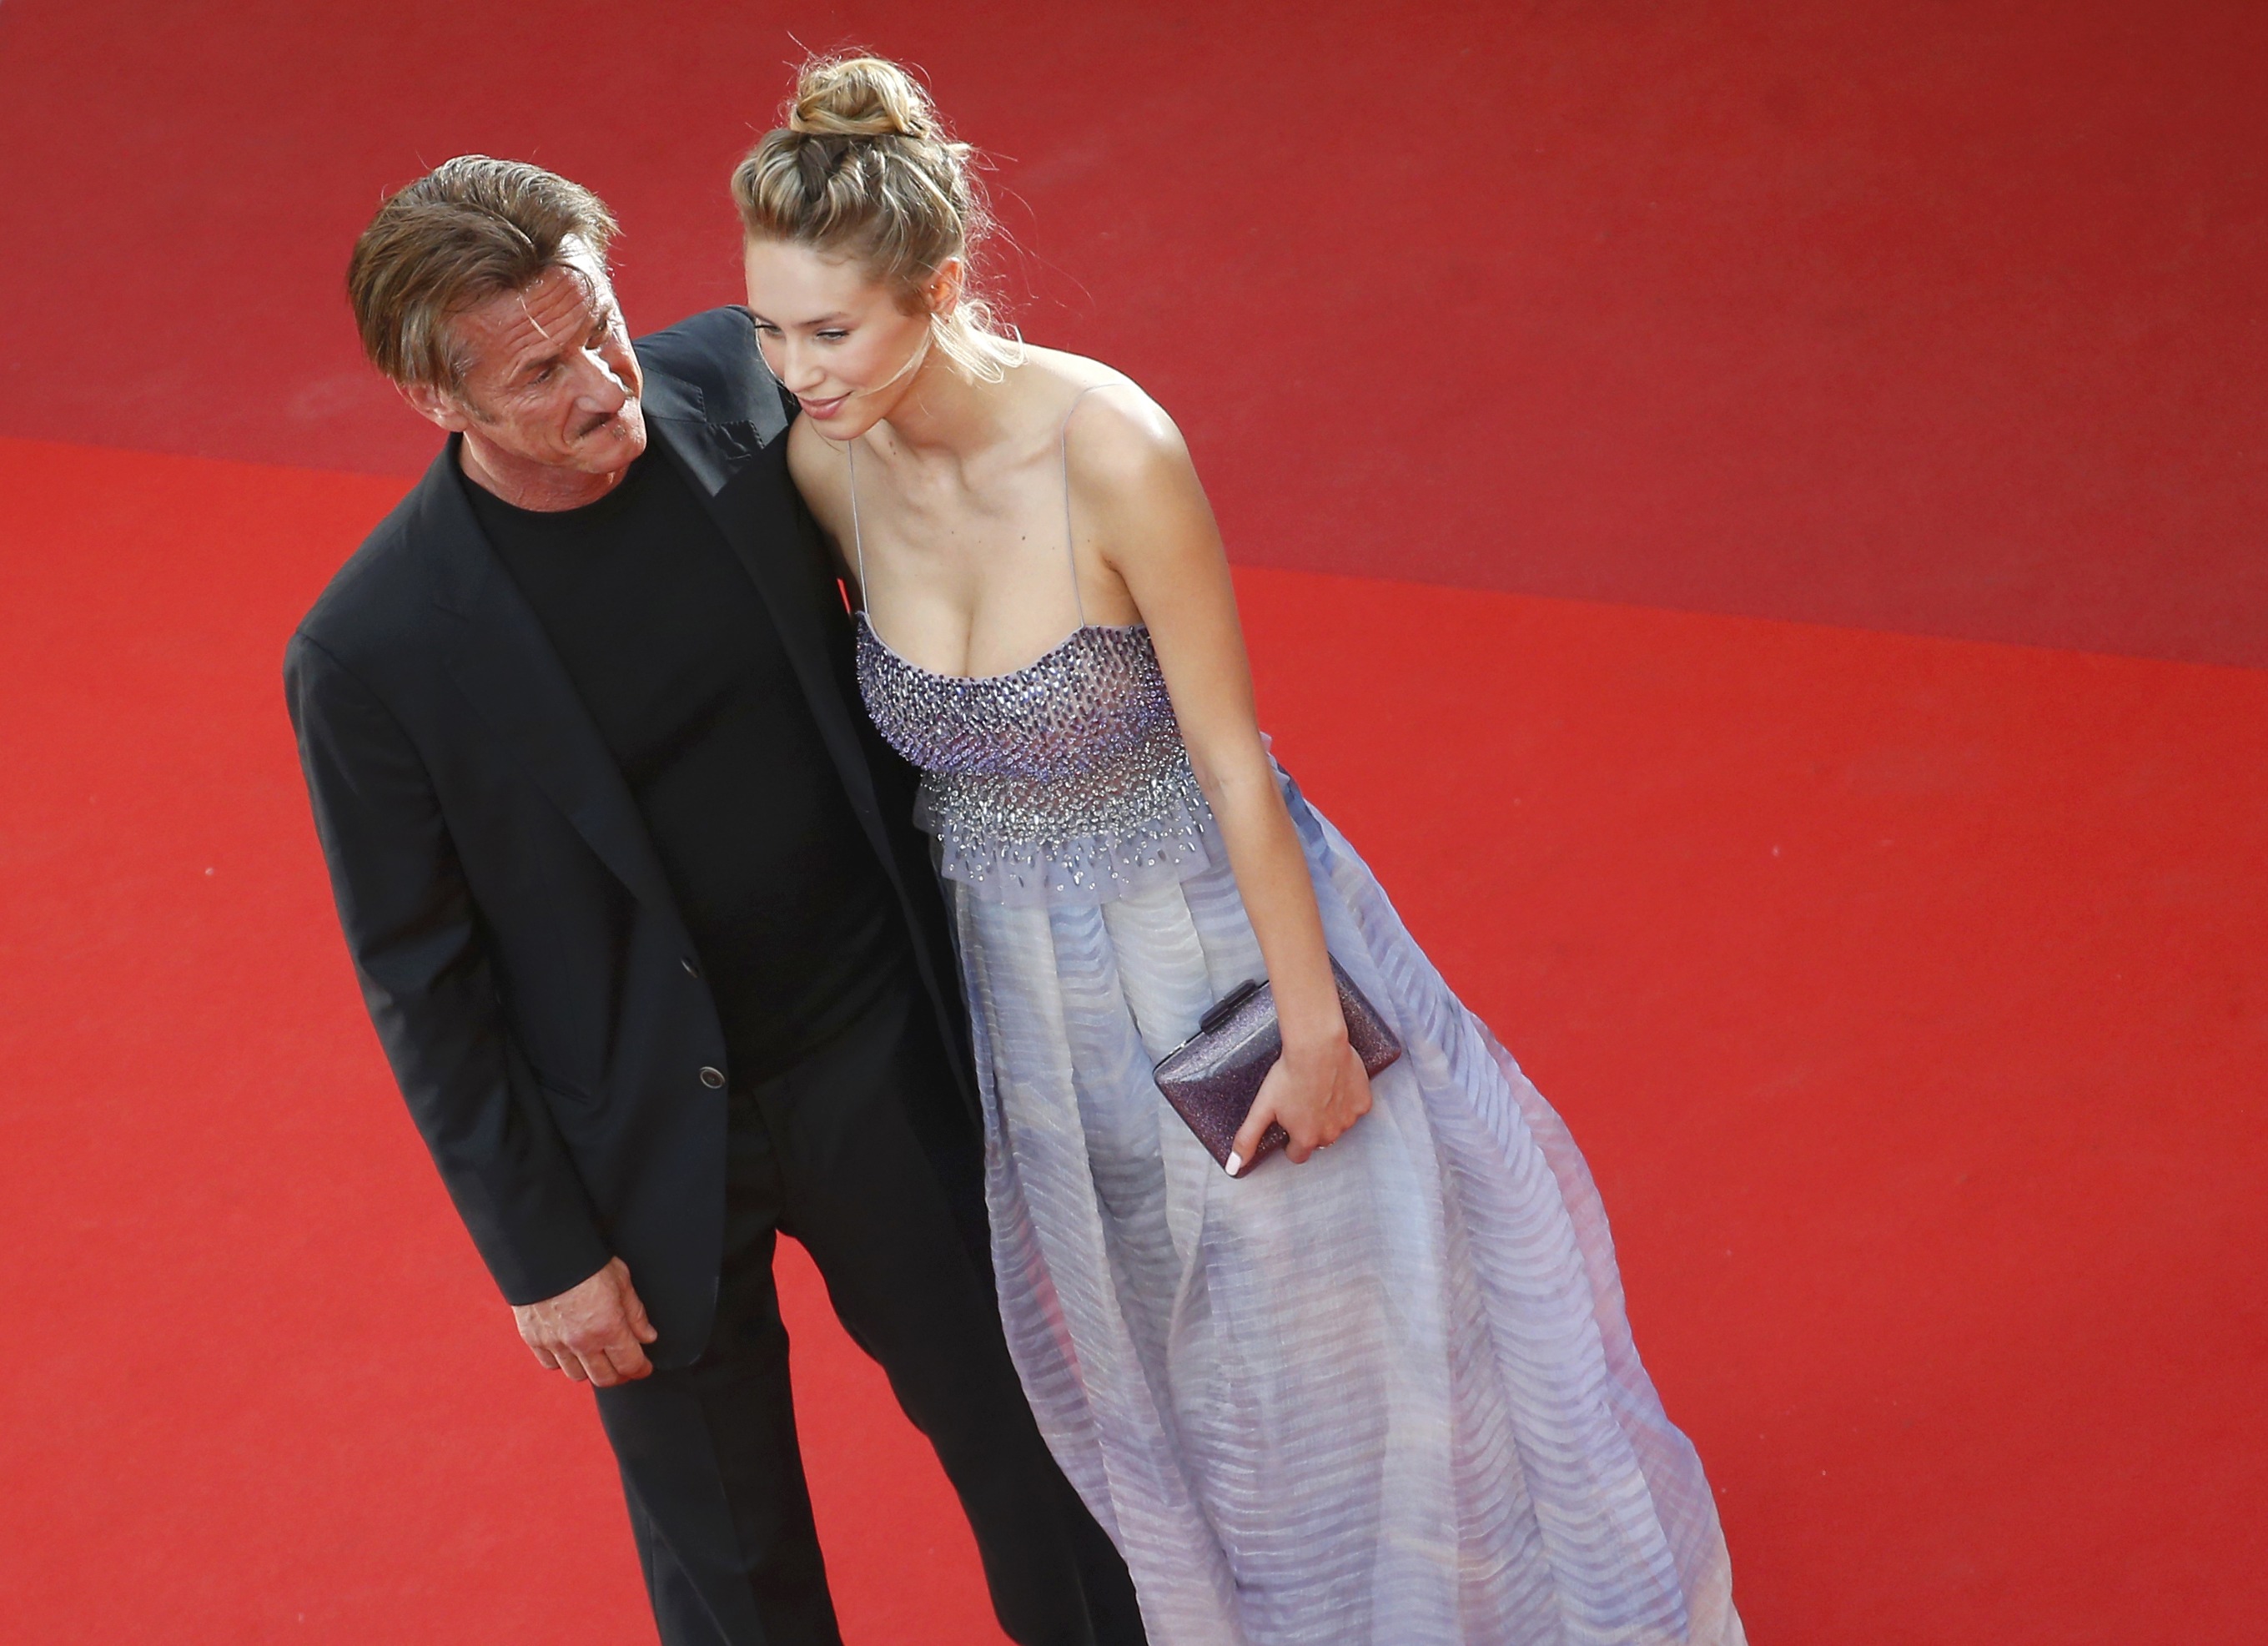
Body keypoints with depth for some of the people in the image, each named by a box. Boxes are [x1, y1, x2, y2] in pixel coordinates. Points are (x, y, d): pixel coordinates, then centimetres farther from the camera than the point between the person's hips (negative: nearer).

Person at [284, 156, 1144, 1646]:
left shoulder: (733, 382, -14)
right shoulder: (370, 655, -25)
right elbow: (422, 980, -13)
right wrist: (540, 1252, -7)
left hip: (883, 1045, 3)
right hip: (653, 1151, -3)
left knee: (1008, 1404, 24)